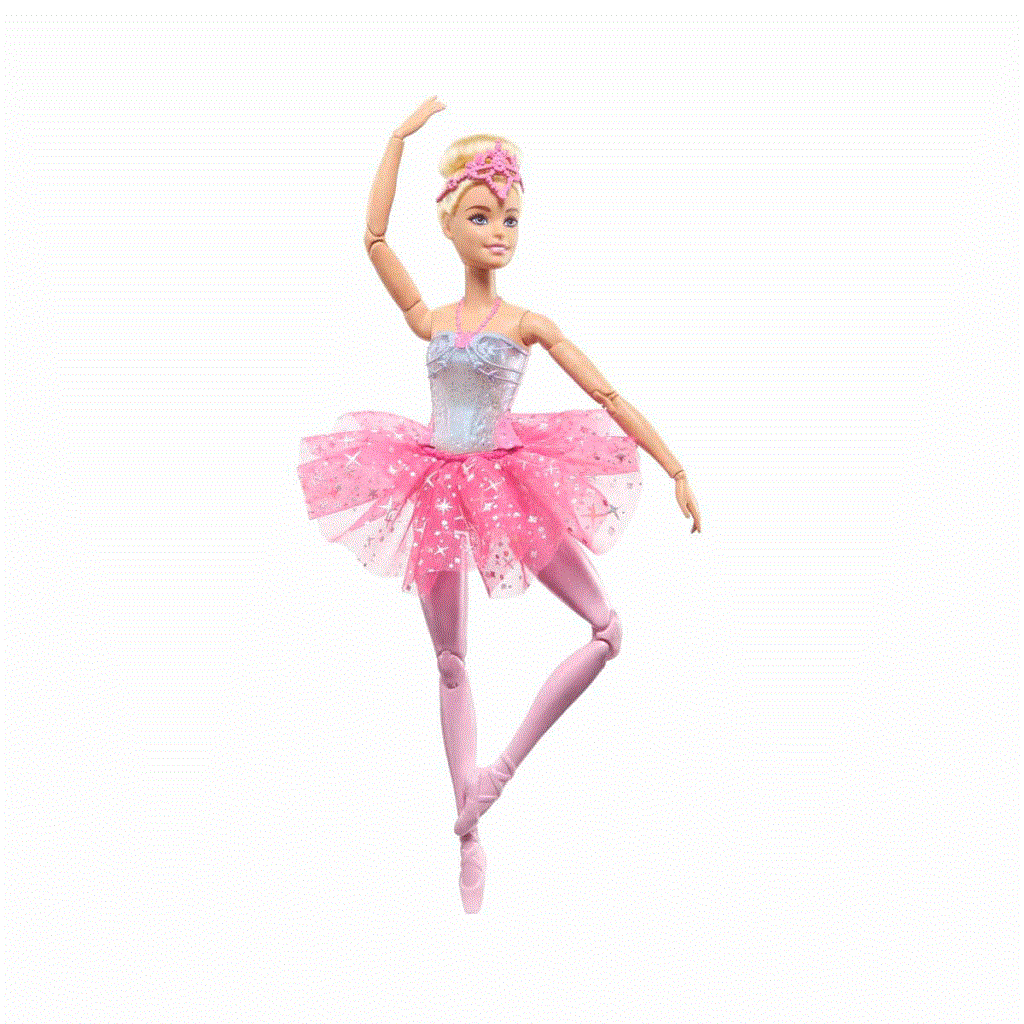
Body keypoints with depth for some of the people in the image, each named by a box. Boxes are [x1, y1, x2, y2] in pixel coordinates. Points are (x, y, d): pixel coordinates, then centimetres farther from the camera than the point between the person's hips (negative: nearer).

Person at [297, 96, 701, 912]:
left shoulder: (528, 324, -1)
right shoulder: (430, 322, 5)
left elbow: (608, 396, -5)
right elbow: (375, 237, -2)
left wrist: (677, 470, -11)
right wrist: (402, 135, 0)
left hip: (506, 483, -1)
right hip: (438, 488, 1)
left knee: (608, 630, -14)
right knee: (451, 663, 7)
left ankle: (501, 771, -2)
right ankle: (469, 828, 18)